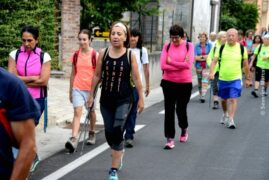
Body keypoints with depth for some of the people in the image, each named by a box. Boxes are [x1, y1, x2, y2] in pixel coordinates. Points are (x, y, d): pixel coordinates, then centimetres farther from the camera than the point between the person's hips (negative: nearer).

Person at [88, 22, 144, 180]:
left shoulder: (130, 55, -5)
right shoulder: (103, 53, 0)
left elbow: (136, 78, -1)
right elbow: (97, 76, 7)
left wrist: (141, 98, 0)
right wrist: (91, 95, 9)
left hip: (124, 100, -3)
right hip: (106, 99, 3)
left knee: (117, 132, -12)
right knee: (109, 133, 9)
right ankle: (119, 152, 42)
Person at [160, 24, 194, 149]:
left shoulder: (189, 46, -3)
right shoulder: (167, 46, 0)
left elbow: (188, 65, -15)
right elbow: (163, 65, -10)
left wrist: (171, 61, -10)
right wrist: (181, 65, -13)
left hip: (185, 83, -1)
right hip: (169, 82, 1)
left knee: (181, 109, 9)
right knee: (169, 110, -1)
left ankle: (184, 130, 40)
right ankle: (170, 139, 6)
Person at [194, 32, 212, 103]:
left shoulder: (209, 45, 1)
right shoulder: (197, 46, 3)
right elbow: (195, 57, -6)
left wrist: (200, 57, -10)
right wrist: (205, 57, -9)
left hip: (206, 66, -2)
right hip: (198, 66, 2)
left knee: (205, 81, -11)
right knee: (199, 81, 9)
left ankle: (203, 96, -15)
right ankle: (201, 95, 20)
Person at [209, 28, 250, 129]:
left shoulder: (242, 48, -2)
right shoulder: (221, 48, -1)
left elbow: (245, 64, 6)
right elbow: (214, 61, -4)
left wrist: (247, 78, 9)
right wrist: (211, 72, -21)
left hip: (236, 79, -2)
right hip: (222, 78, 2)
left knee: (233, 99, -12)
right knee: (224, 99, 15)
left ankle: (231, 120, -11)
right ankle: (225, 115, 41)